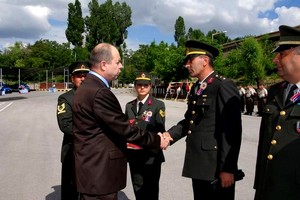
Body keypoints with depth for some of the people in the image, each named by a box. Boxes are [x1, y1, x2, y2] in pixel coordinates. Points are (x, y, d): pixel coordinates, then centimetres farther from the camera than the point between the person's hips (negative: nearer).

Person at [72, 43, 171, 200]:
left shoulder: (88, 87, 10)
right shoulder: (99, 92, -23)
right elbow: (124, 128, -20)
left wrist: (122, 141, 19)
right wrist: (157, 140, -9)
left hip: (91, 168, 10)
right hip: (99, 172, -10)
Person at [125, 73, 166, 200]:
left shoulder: (158, 105, -4)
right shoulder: (129, 106, 10)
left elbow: (160, 130, -9)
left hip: (151, 155, -4)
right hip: (134, 155, 4)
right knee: (138, 188, 15)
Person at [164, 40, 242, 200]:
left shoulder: (224, 86, -13)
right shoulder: (195, 88, 13)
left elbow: (231, 131, -18)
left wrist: (228, 168, -18)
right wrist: (170, 134, -1)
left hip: (216, 166, -8)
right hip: (197, 164, 8)